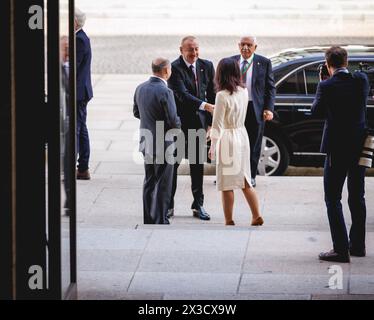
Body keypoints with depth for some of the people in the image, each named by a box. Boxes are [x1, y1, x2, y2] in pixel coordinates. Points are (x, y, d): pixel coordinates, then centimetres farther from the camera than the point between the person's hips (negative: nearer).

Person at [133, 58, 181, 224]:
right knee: (163, 184, 3)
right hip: (163, 143, -7)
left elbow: (136, 112, 14)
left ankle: (148, 219, 23)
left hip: (146, 142, 7)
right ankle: (160, 220, 6)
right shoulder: (165, 92, -21)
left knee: (149, 181, 17)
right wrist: (178, 122, 1)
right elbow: (173, 121, -20)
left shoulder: (140, 88, 1)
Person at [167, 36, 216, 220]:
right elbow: (182, 94, -25)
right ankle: (168, 205, 12)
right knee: (172, 163, 4)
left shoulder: (206, 66, 3)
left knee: (198, 164, 10)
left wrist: (211, 121, 3)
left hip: (198, 122, 4)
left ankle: (198, 205, 18)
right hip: (178, 121, -4)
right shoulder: (174, 68, -14)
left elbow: (212, 94, 7)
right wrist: (204, 105, -37)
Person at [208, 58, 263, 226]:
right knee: (244, 180, 15)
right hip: (242, 135, 6)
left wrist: (212, 147, -7)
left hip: (227, 138, -6)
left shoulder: (222, 95, -18)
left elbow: (217, 124, -15)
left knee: (227, 184, 3)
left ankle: (229, 220, 8)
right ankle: (257, 216, 12)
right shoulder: (244, 91, 2)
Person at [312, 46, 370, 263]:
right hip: (360, 146, 5)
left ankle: (341, 249, -6)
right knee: (357, 197, 17)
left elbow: (317, 112, 1)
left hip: (337, 148, -5)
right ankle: (358, 245, 25)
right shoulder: (361, 81, -3)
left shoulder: (326, 86, -13)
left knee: (333, 198, 1)